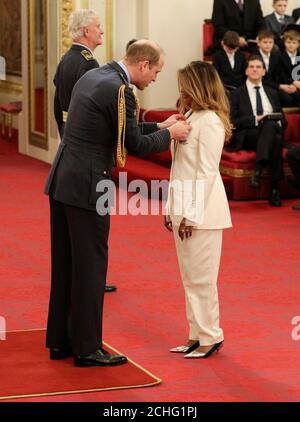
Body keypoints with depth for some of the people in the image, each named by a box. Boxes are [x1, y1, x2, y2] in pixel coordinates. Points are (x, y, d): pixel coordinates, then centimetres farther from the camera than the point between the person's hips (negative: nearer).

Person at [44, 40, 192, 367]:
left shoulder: (92, 77, 14)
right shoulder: (119, 89, -16)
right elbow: (135, 145, -10)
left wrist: (159, 126, 19)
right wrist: (169, 134, 5)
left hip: (61, 181, 9)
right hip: (86, 187, -9)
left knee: (65, 263, 15)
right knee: (90, 266, 0)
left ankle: (60, 341, 23)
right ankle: (87, 348, 6)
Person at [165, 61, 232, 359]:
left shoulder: (210, 122, -14)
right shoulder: (189, 118, 14)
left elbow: (206, 173, -18)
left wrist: (192, 215, -19)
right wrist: (172, 208, 14)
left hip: (202, 212, -9)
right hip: (184, 209, 9)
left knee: (202, 277, -2)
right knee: (190, 277, 12)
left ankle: (211, 337, 7)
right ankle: (197, 335, 20)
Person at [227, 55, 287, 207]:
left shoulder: (272, 93, 24)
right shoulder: (236, 94, 10)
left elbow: (283, 119, 22)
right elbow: (233, 121, -2)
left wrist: (279, 122, -3)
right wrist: (255, 120, -14)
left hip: (272, 134, 3)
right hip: (246, 137, -3)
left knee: (277, 139, -36)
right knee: (269, 124, -37)